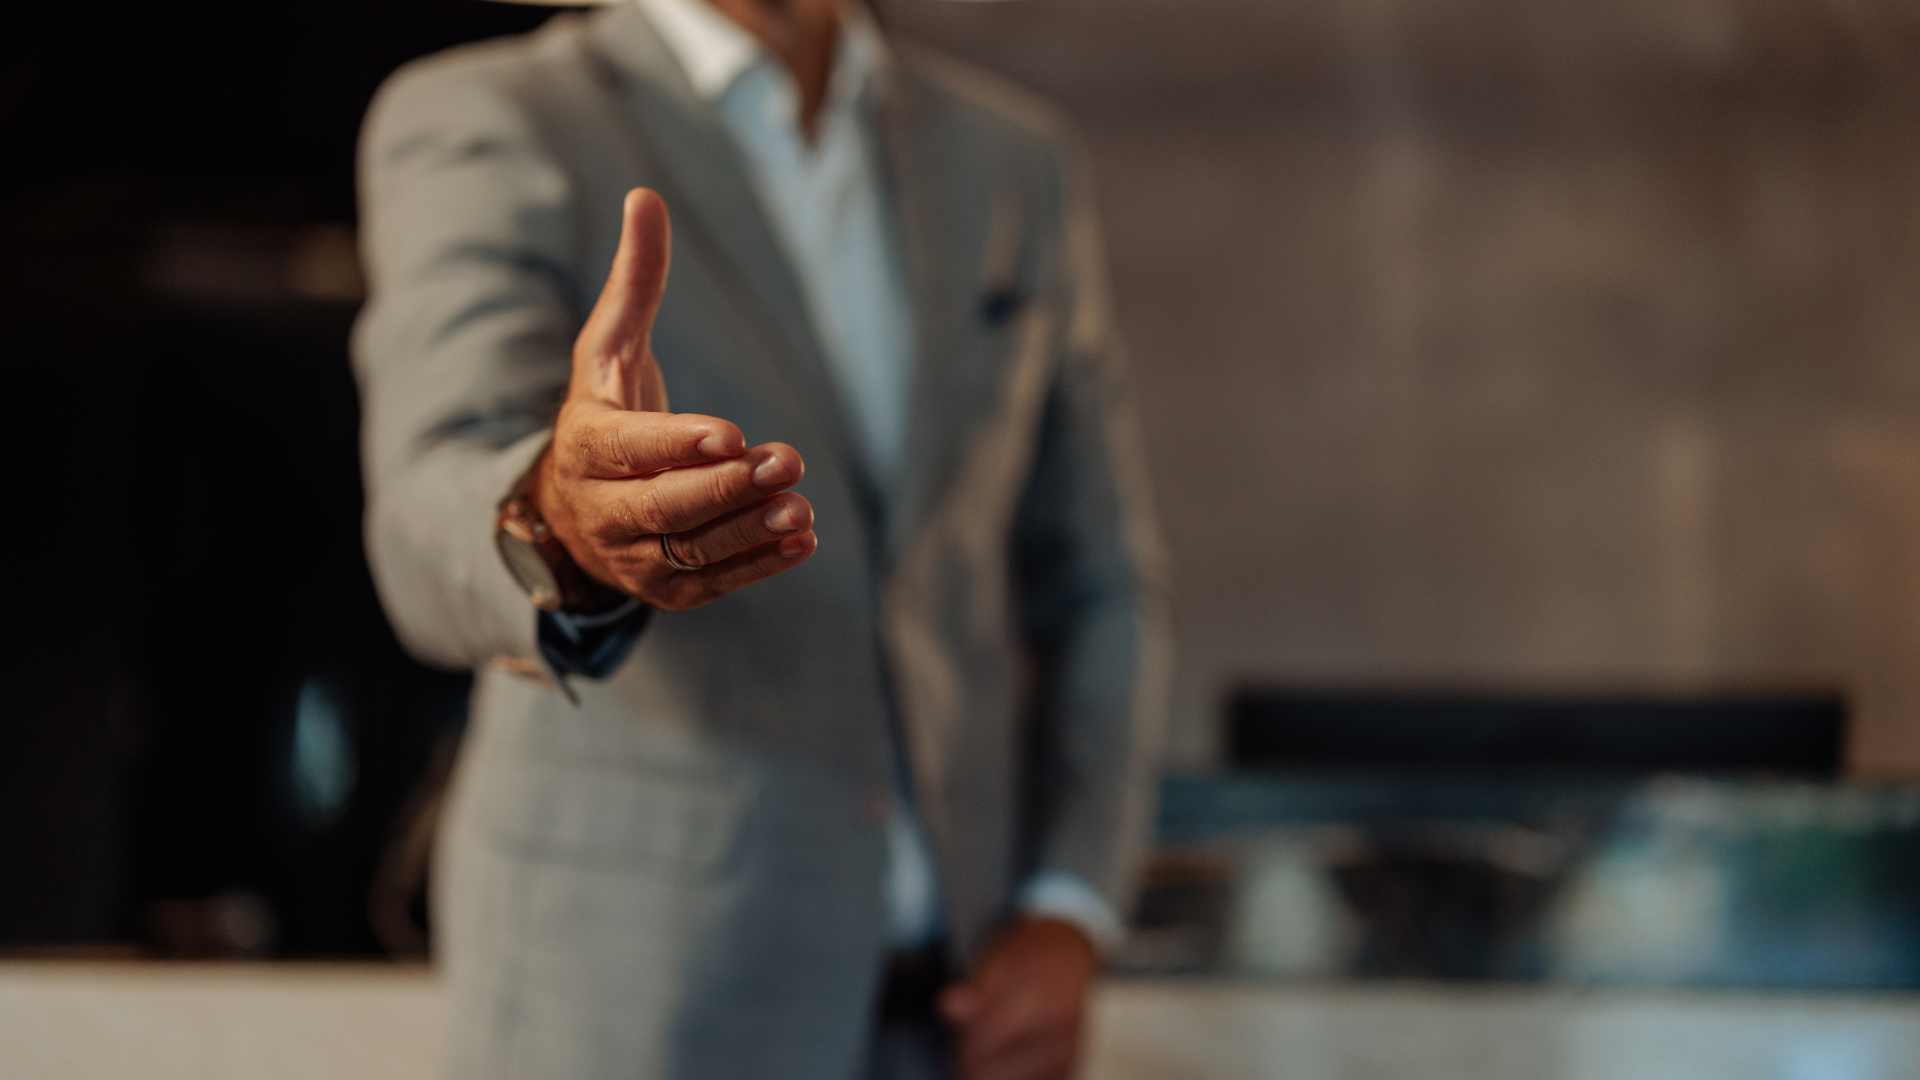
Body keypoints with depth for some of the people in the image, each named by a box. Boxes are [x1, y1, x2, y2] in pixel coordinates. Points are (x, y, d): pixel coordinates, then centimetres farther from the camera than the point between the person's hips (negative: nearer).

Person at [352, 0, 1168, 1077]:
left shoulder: (1015, 161, 8)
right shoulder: (478, 128, -9)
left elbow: (1098, 591, 11)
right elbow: (440, 544, -26)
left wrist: (1067, 922, -3)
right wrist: (564, 522, -49)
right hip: (627, 991, -5)